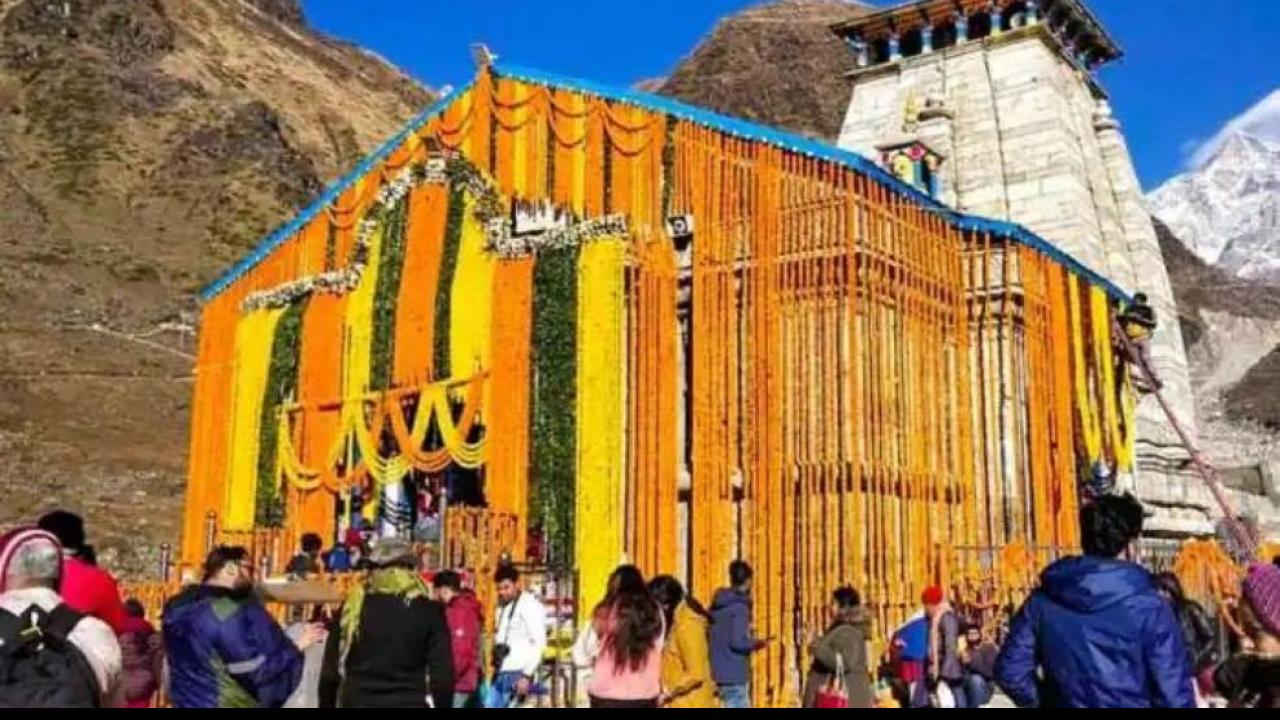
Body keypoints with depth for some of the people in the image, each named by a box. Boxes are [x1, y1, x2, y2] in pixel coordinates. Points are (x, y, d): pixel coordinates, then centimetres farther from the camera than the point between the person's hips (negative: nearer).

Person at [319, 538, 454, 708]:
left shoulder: (353, 607, 3)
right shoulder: (429, 611, -1)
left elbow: (330, 671, 5)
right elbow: (442, 675, -4)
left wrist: (326, 704, 15)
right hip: (409, 702, -1)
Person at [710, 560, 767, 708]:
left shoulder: (717, 606, 9)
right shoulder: (740, 607, -15)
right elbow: (737, 641, -22)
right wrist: (755, 643, -3)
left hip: (720, 672, 8)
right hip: (734, 673, -8)